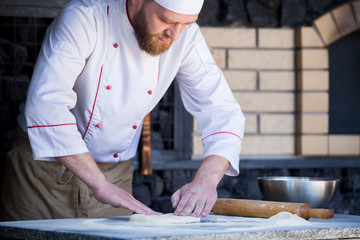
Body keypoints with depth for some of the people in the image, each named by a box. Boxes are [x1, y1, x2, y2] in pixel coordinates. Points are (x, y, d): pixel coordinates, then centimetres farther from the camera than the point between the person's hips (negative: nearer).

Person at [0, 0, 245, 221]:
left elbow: (224, 112, -10)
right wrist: (100, 185, -38)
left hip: (114, 174, 4)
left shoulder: (186, 36, -10)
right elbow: (47, 105, -34)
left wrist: (207, 179, -29)